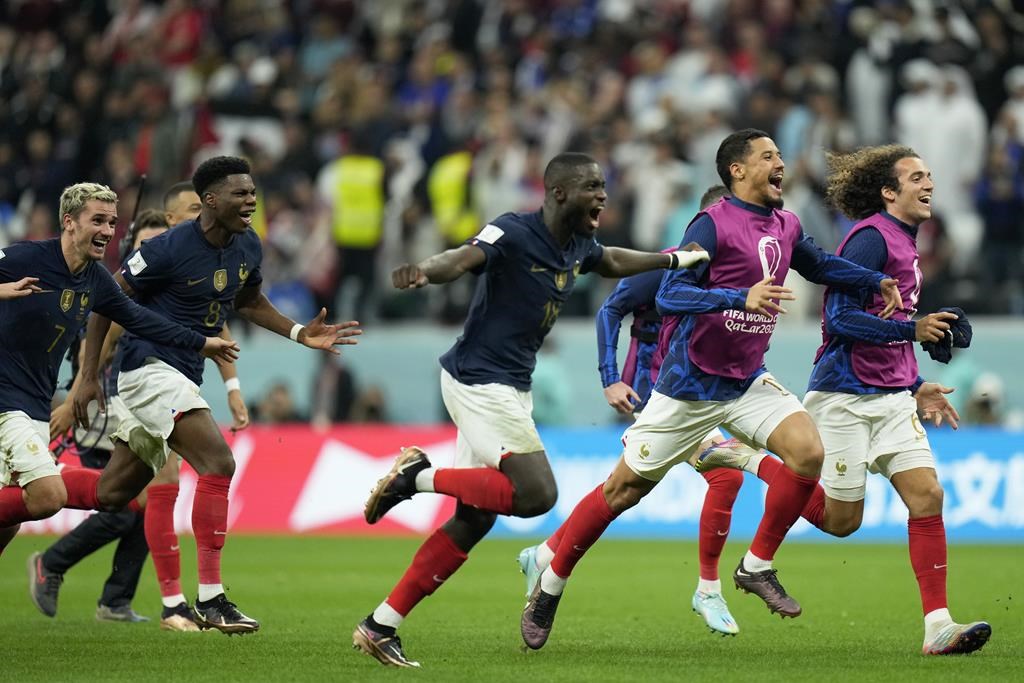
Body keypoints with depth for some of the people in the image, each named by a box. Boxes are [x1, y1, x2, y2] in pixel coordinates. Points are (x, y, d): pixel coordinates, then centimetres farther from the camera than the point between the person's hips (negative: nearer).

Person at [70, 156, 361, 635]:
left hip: (184, 376, 9)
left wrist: (301, 334, 10)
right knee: (218, 462, -22)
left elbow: (248, 302, 24)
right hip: (150, 365, -9)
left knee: (114, 492, 13)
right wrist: (88, 376, -11)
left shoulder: (248, 247, 5)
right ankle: (210, 599, -22)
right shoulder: (170, 248, -18)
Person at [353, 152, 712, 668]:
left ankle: (380, 626, 9)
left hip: (508, 390, 9)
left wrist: (679, 259, 40)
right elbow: (464, 258, -36)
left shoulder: (577, 246, 10)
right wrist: (425, 272, -58)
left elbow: (612, 262, 33)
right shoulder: (514, 234, -18)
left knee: (474, 520, 6)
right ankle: (419, 477, -5)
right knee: (535, 494, -21)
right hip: (480, 385, -9)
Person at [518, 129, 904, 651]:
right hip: (689, 386, -6)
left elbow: (820, 265, 27)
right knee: (625, 488, 1)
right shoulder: (713, 225, -16)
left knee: (808, 451, -18)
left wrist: (877, 282, 17)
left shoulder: (786, 227, 6)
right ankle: (548, 590, 16)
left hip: (748, 383, 6)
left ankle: (757, 566, -2)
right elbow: (669, 295, -26)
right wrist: (741, 298, -37)